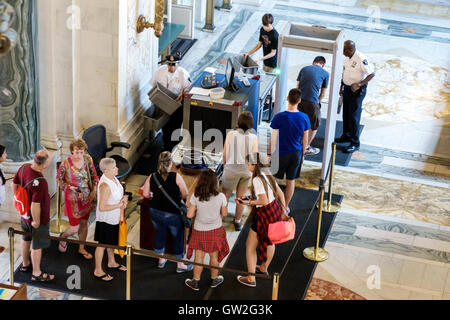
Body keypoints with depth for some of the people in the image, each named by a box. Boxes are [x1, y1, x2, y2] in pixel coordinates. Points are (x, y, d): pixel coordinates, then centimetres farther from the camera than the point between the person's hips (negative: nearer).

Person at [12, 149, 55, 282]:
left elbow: (14, 184, 3)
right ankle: (36, 274, 30)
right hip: (37, 217, -8)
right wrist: (36, 222, -17)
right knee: (37, 246, 12)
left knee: (26, 239, 28)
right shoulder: (40, 182, -38)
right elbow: (35, 205, -34)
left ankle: (25, 264, 50)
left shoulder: (24, 168, -13)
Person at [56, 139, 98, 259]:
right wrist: (69, 187, -19)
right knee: (75, 228, 0)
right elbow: (58, 178, -5)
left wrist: (94, 189, -8)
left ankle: (81, 248, 37)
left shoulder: (88, 160, -8)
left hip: (86, 198, 4)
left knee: (84, 223, 17)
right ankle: (63, 237, 36)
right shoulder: (66, 163, -19)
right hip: (73, 199, -4)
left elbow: (94, 176, 6)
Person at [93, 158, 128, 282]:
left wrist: (124, 198, -5)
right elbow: (102, 207, -31)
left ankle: (112, 262, 46)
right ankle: (98, 271, 18)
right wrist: (119, 205, -22)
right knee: (102, 244, 5)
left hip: (114, 218, 9)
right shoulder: (105, 185, -31)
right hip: (105, 219, -9)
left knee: (111, 242, 26)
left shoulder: (113, 178, -3)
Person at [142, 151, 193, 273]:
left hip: (155, 212, 4)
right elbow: (185, 194, -13)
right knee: (178, 237, 14)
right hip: (172, 214, -4)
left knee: (159, 234, 24)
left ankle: (161, 260, 40)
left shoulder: (152, 177, -9)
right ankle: (180, 265, 24)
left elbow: (145, 194, -1)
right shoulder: (176, 177, -19)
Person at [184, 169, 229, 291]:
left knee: (199, 257, 14)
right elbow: (224, 214, -4)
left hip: (200, 231, 0)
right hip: (215, 230, 0)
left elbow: (189, 215, -12)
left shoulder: (195, 196, -17)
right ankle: (214, 279, 36)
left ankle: (195, 282, 26)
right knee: (214, 256, 19)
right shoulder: (220, 197, -17)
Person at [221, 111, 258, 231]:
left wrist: (225, 165, 14)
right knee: (241, 197, 17)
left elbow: (225, 154, -4)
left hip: (232, 168, -2)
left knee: (225, 195, 13)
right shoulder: (254, 137, -9)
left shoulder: (231, 134, -12)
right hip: (247, 169, 2)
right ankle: (237, 221, 27)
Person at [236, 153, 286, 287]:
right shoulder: (267, 174, 4)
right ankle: (264, 268, 50)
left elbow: (264, 201, -27)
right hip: (275, 210, 9)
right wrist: (284, 212, 15)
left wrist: (248, 202, -16)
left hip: (264, 214, -9)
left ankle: (251, 279, 15)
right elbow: (280, 193, 8)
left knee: (250, 246, 7)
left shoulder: (257, 179, -23)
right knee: (269, 241, 28)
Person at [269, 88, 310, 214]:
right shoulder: (304, 118, -9)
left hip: (281, 153, -3)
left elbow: (273, 138, -12)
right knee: (291, 181, 15)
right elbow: (305, 139, 1)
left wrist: (269, 154, 0)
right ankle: (286, 207, 28)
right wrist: (303, 154, 15)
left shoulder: (279, 117, -19)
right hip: (296, 154, 3)